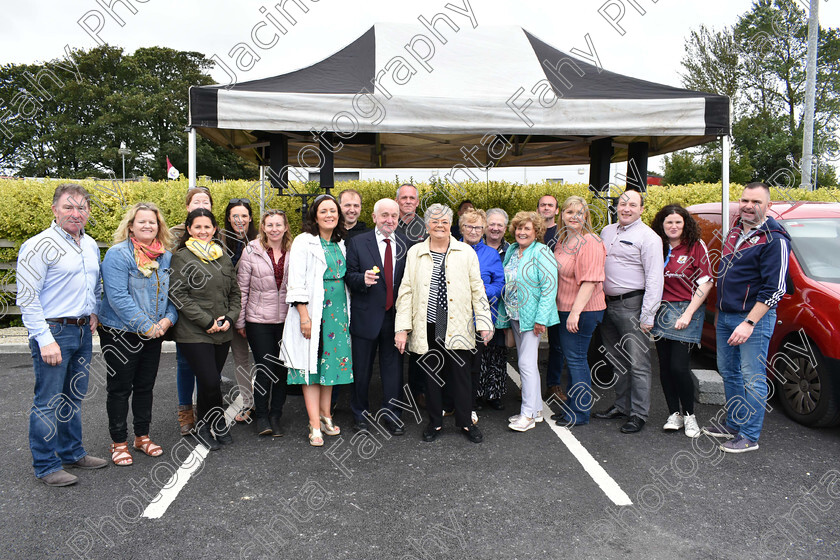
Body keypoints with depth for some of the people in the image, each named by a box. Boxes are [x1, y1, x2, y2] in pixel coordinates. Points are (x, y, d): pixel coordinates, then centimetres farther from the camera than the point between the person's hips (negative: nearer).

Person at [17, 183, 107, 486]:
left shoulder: (90, 244, 10)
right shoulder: (39, 246, -12)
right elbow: (27, 298, -15)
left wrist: (94, 311, 9)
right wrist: (44, 339, -20)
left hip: (83, 331, 7)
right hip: (53, 330, -7)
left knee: (74, 397, 17)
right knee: (48, 402, 1)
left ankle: (72, 452, 31)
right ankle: (46, 466, 14)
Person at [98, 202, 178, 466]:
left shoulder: (166, 256, 6)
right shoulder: (118, 254, -13)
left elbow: (172, 293, 10)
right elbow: (118, 297, -19)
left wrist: (167, 319, -9)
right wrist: (147, 326, -21)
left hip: (154, 335, 5)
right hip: (120, 334, -5)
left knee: (146, 386, 15)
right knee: (120, 388, 5)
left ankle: (142, 435, 29)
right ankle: (119, 442, 19)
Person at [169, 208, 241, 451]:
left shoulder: (223, 257, 14)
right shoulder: (182, 257, -3)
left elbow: (235, 292, 16)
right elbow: (178, 295, -10)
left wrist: (230, 318, -1)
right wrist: (207, 321, -13)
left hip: (223, 332, 5)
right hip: (194, 333, -5)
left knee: (209, 382, 10)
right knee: (210, 382, -10)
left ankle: (204, 426, 28)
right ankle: (218, 426, 13)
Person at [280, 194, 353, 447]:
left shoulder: (340, 243, 13)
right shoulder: (304, 242, -4)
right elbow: (296, 281, -10)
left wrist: (346, 312, 11)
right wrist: (304, 316, -16)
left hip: (337, 311, 6)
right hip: (313, 311, -5)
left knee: (331, 361, 10)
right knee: (311, 364, -2)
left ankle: (325, 416, 22)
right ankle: (315, 425, 2)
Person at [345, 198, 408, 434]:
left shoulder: (406, 244, 4)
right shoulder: (358, 243, -1)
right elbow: (349, 276, -3)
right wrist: (363, 279, -24)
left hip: (395, 316, 2)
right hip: (366, 316, -1)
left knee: (393, 367, 9)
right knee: (362, 369, 10)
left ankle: (391, 414, 24)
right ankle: (361, 414, 28)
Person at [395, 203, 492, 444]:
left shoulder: (465, 252, 5)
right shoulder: (415, 252, 7)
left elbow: (477, 290, 5)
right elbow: (406, 291, 5)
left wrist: (484, 323, -1)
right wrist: (402, 328, -1)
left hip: (457, 326, -1)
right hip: (427, 327, 1)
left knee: (461, 374, 5)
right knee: (430, 374, 9)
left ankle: (465, 422, 22)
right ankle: (435, 422, 25)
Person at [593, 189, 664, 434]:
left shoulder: (648, 237, -7)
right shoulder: (607, 232, 14)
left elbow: (654, 278, -11)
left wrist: (647, 315, -16)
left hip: (632, 306, -7)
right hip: (608, 304, 7)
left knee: (638, 363, -3)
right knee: (617, 361, 15)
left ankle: (639, 414, 6)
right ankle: (621, 406, 27)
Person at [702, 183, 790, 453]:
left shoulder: (774, 239, -13)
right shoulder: (735, 231, 11)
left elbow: (774, 288, -18)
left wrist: (749, 323, -21)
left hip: (754, 319, -8)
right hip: (725, 317, 8)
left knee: (752, 378, -1)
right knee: (729, 372, 16)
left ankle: (749, 436, 8)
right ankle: (734, 424, 30)